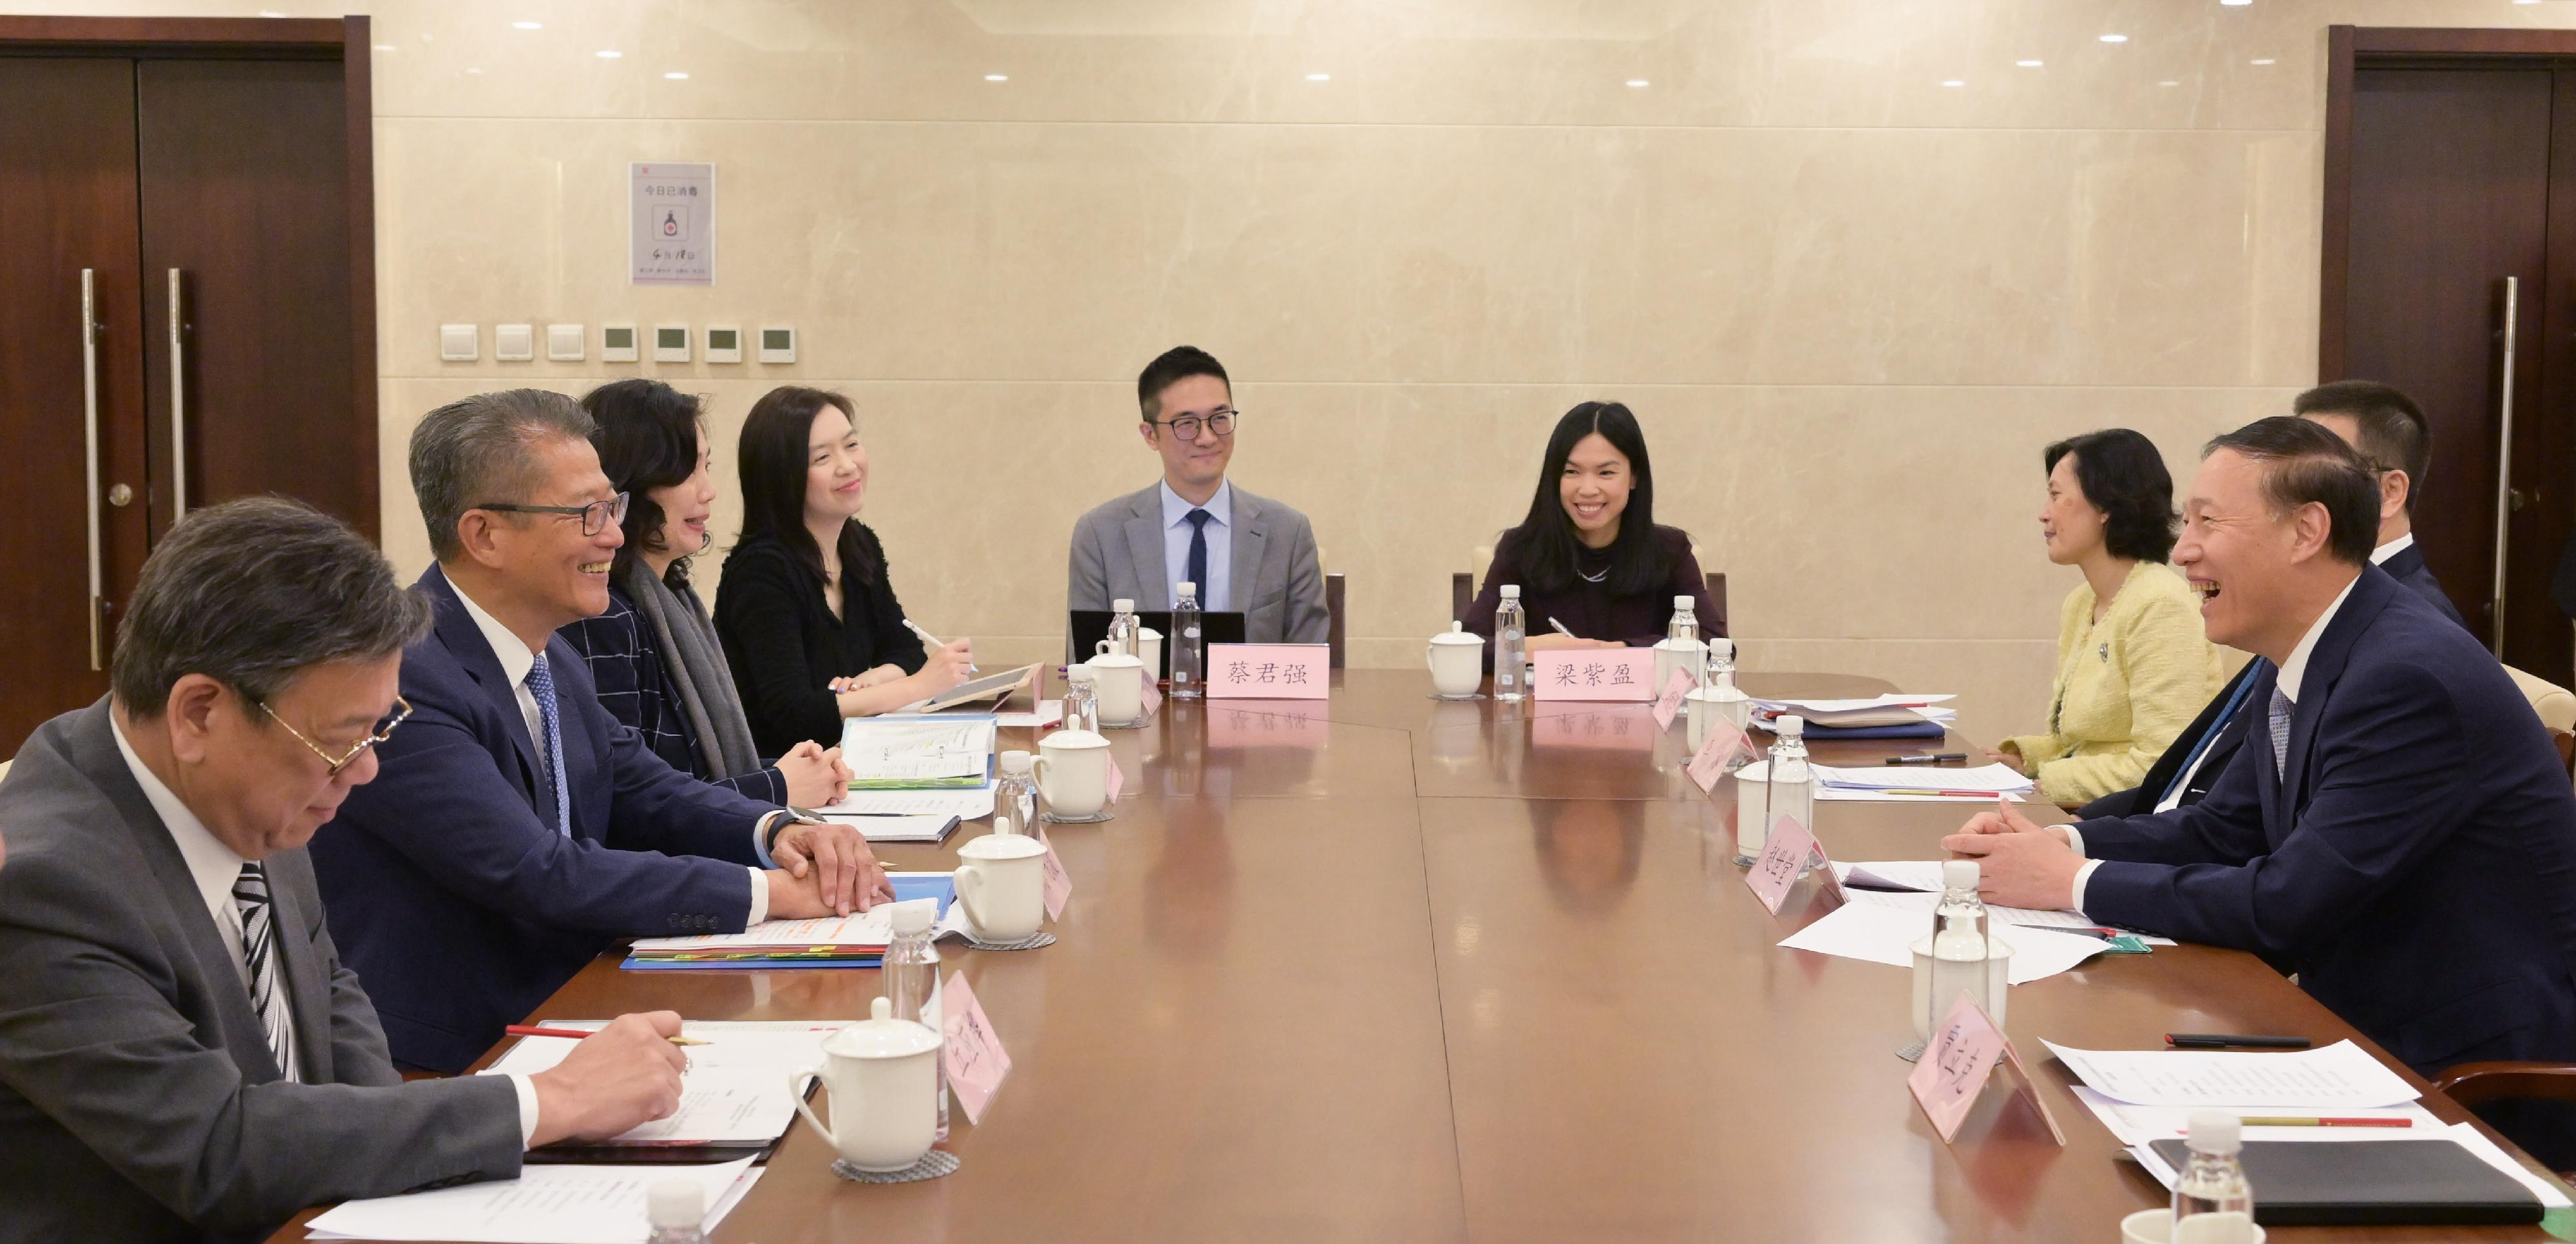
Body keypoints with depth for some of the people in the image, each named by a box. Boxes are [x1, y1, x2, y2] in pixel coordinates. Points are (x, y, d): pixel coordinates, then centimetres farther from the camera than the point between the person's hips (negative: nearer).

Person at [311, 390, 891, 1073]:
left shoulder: (548, 656, 10)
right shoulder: (401, 678, -19)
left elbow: (645, 792, 16)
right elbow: (539, 875, -24)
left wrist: (778, 831, -5)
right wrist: (767, 892, -20)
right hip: (443, 1064, -9)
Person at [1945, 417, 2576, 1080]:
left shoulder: (2411, 677, -24)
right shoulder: (2293, 668, 5)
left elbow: (2286, 904, -26)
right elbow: (2221, 831, 14)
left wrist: (2075, 881, -18)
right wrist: (2059, 843, -3)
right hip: (2362, 1026, 8)